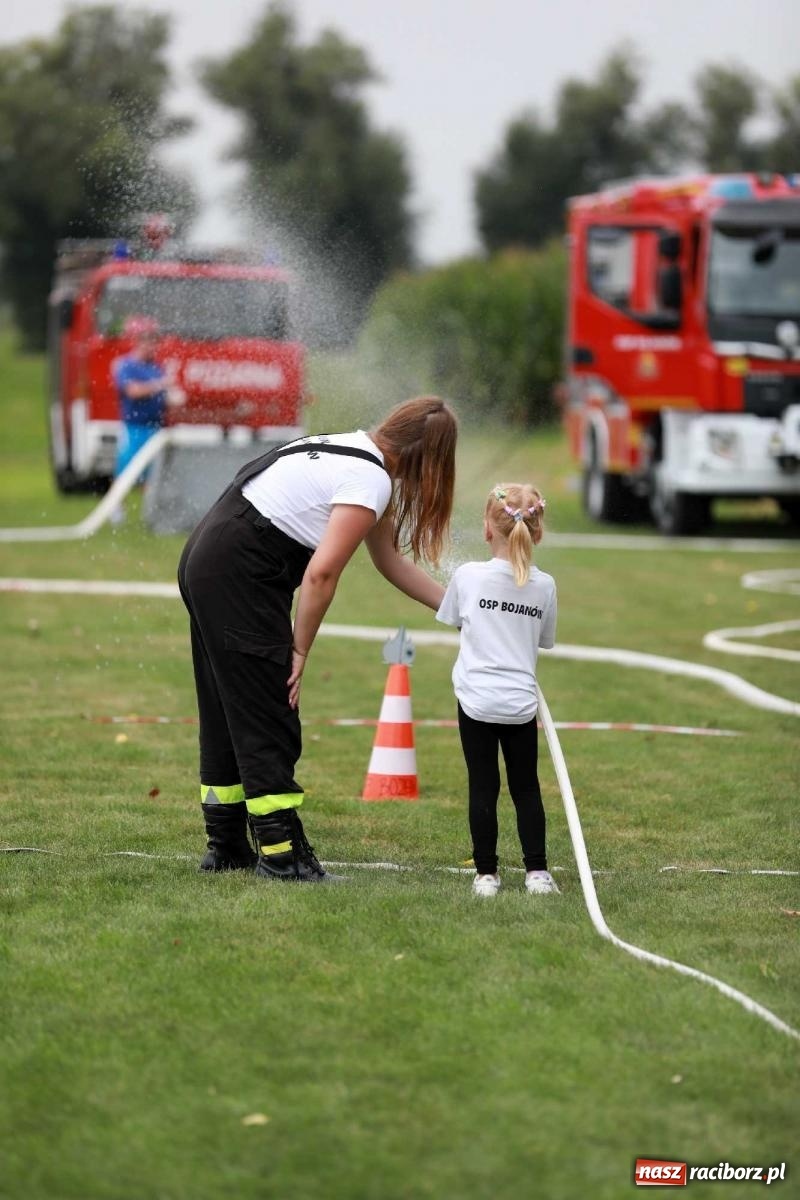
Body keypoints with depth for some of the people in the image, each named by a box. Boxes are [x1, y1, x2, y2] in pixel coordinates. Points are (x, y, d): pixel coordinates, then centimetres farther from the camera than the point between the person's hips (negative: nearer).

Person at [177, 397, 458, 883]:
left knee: (228, 713, 15)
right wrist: (300, 651, -11)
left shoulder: (358, 452, 15)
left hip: (205, 562, 10)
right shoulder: (372, 482, -15)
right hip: (238, 576, -10)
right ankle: (280, 852, -2)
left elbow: (389, 559, 23)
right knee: (268, 720, -5)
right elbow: (322, 573, -21)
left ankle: (228, 846, 21)